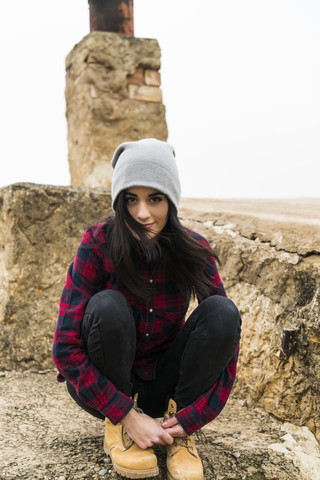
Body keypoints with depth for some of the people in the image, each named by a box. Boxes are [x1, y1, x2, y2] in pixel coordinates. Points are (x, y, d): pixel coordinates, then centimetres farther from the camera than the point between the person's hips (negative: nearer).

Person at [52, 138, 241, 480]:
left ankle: (177, 434, -10)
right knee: (108, 306, -31)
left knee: (222, 310, -22)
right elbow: (65, 348, -21)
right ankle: (117, 428, -9)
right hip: (102, 385, -2)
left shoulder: (195, 251, -13)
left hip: (163, 384, 2)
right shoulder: (98, 244, -20)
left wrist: (191, 419, -20)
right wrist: (128, 417, -26)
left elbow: (226, 332, -10)